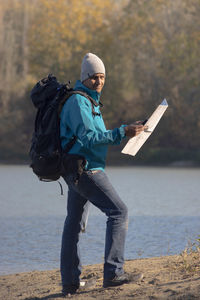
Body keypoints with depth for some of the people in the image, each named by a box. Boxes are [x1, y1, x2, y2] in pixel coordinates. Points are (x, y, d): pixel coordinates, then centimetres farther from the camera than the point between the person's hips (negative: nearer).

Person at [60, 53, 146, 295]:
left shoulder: (89, 100, 20)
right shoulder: (78, 101, -13)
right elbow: (88, 138, -22)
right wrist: (122, 132, -26)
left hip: (78, 170, 11)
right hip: (84, 168, -11)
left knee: (73, 222, 13)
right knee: (118, 212, -16)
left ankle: (69, 282, 18)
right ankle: (113, 273, -23)